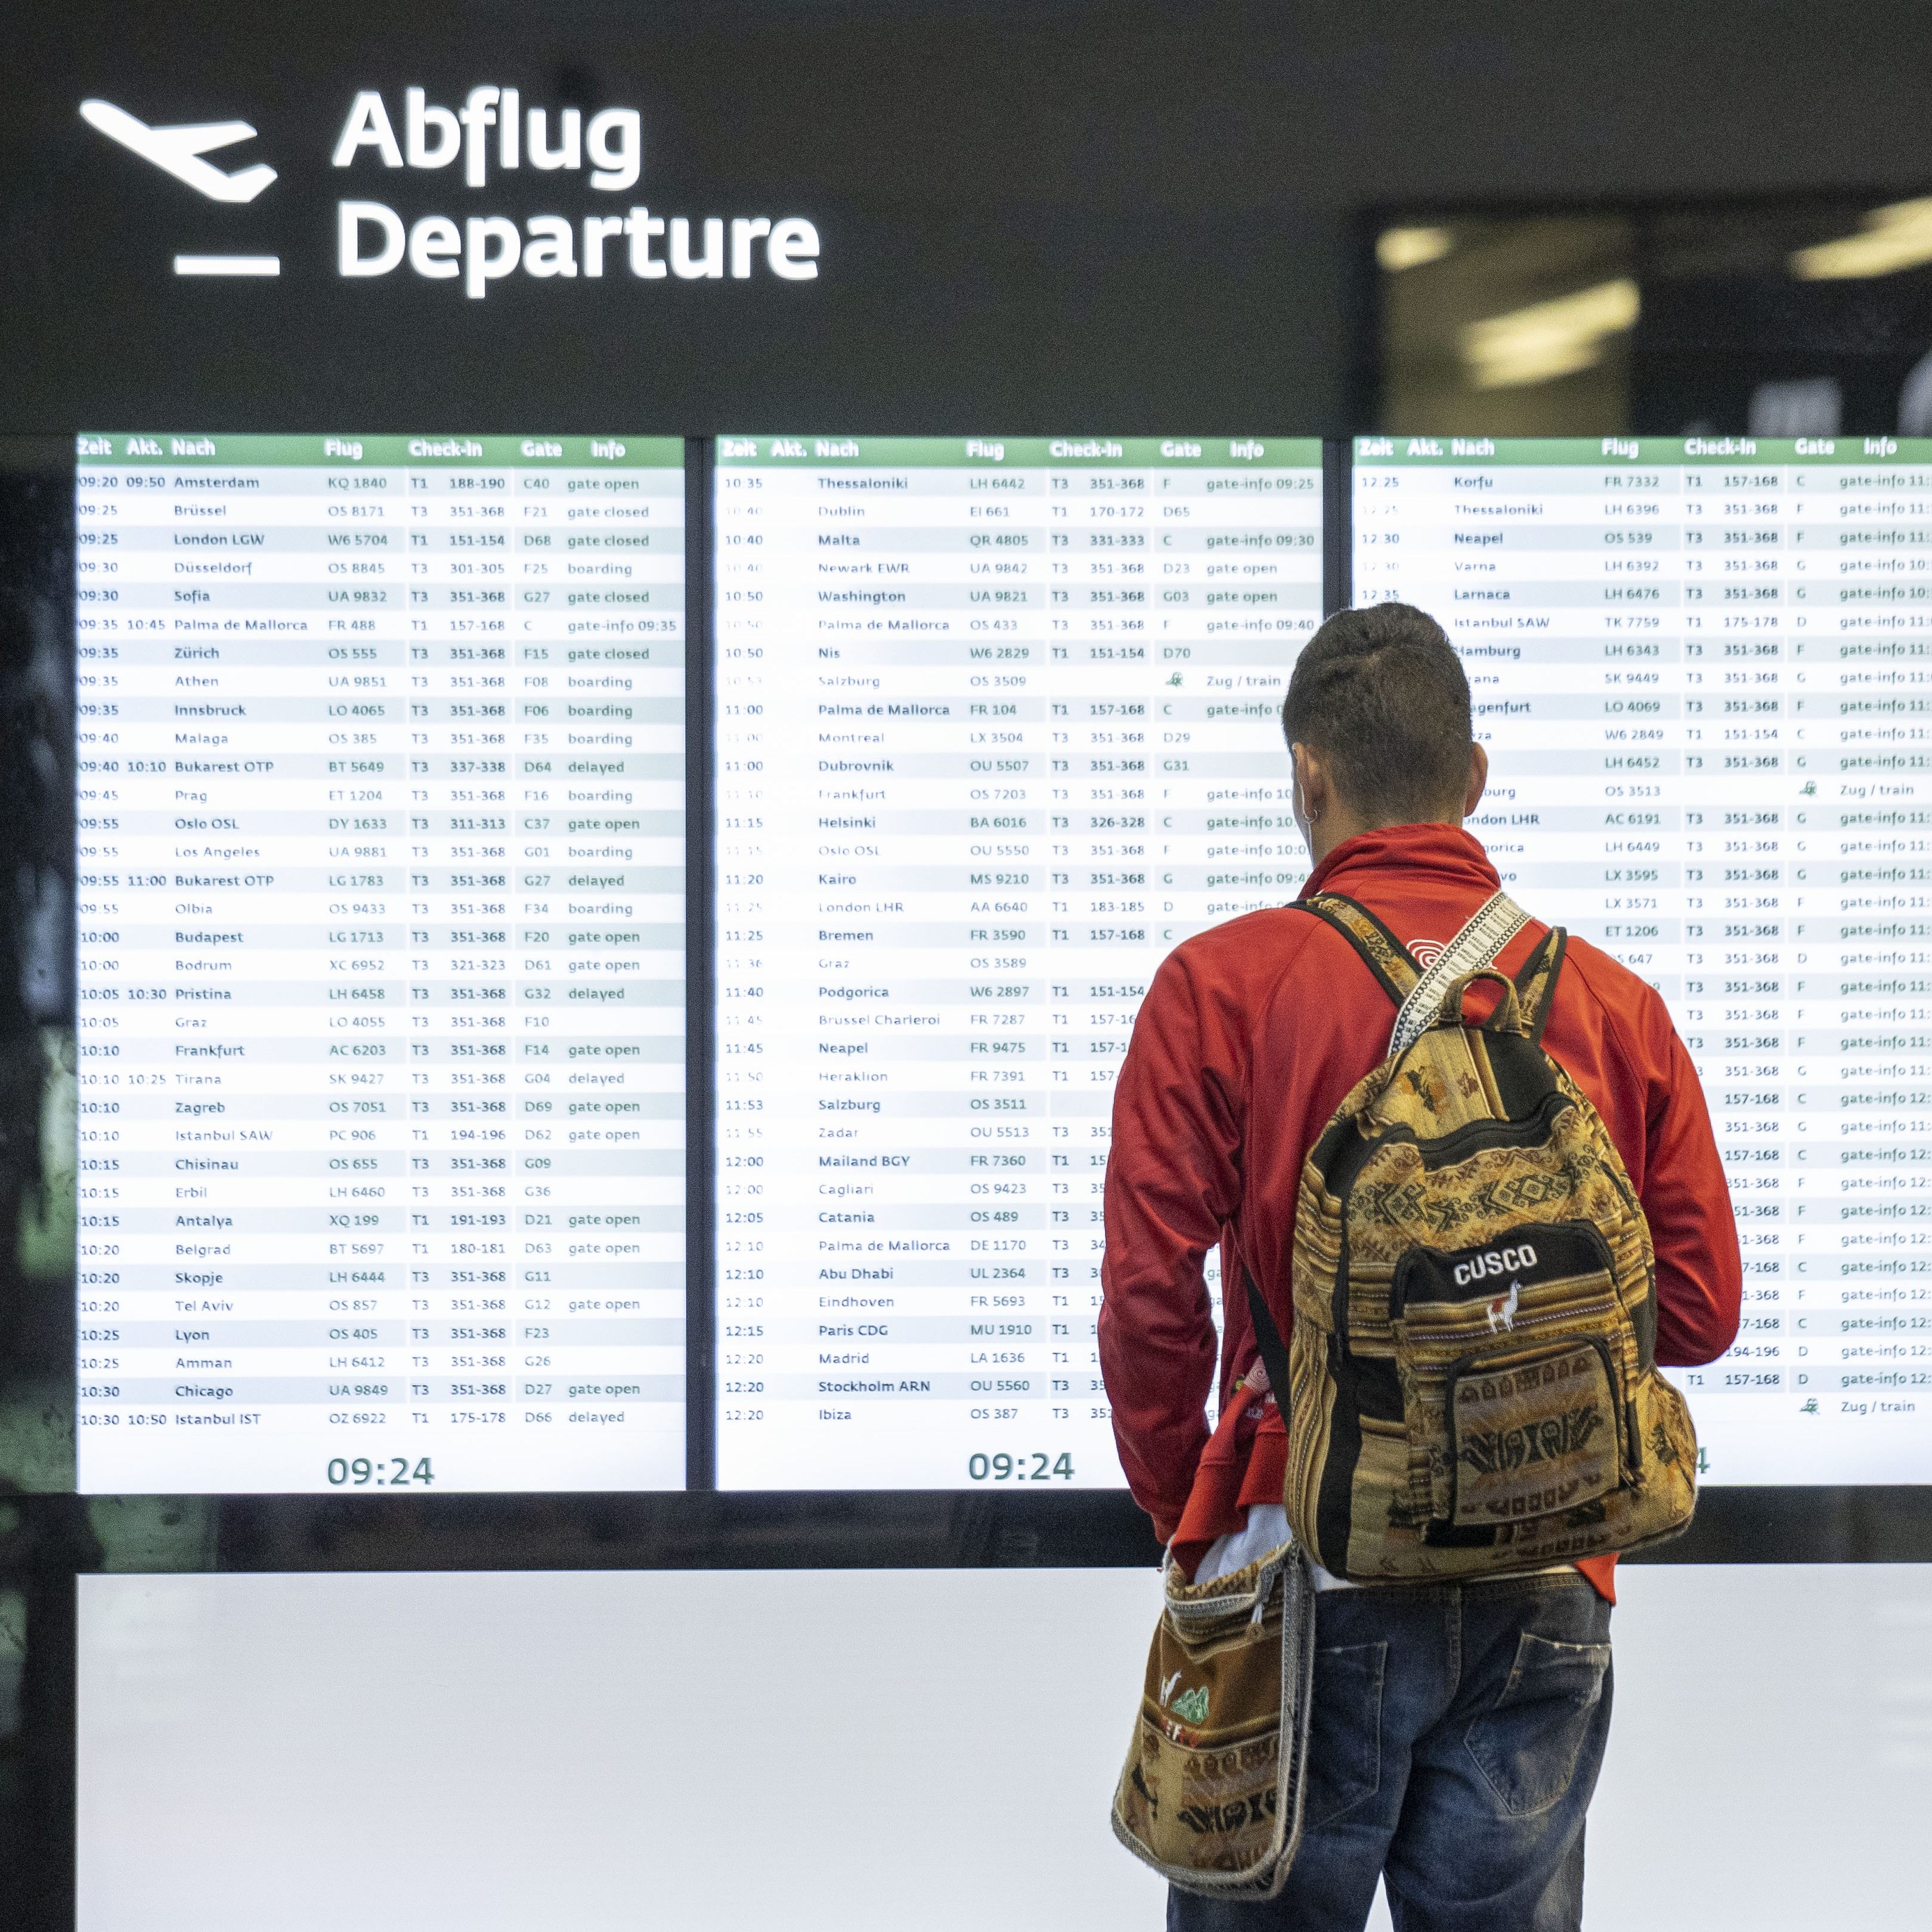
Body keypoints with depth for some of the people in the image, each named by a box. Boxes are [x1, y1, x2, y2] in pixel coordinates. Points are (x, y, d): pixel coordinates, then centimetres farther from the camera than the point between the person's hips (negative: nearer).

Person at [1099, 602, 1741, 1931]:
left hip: (1311, 1578, -2)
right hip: (1547, 1596, 3)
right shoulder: (1615, 1003, 3)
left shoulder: (1220, 986, -5)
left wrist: (1184, 1511, 7)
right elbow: (1700, 1309, 3)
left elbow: (1151, 1299, -8)